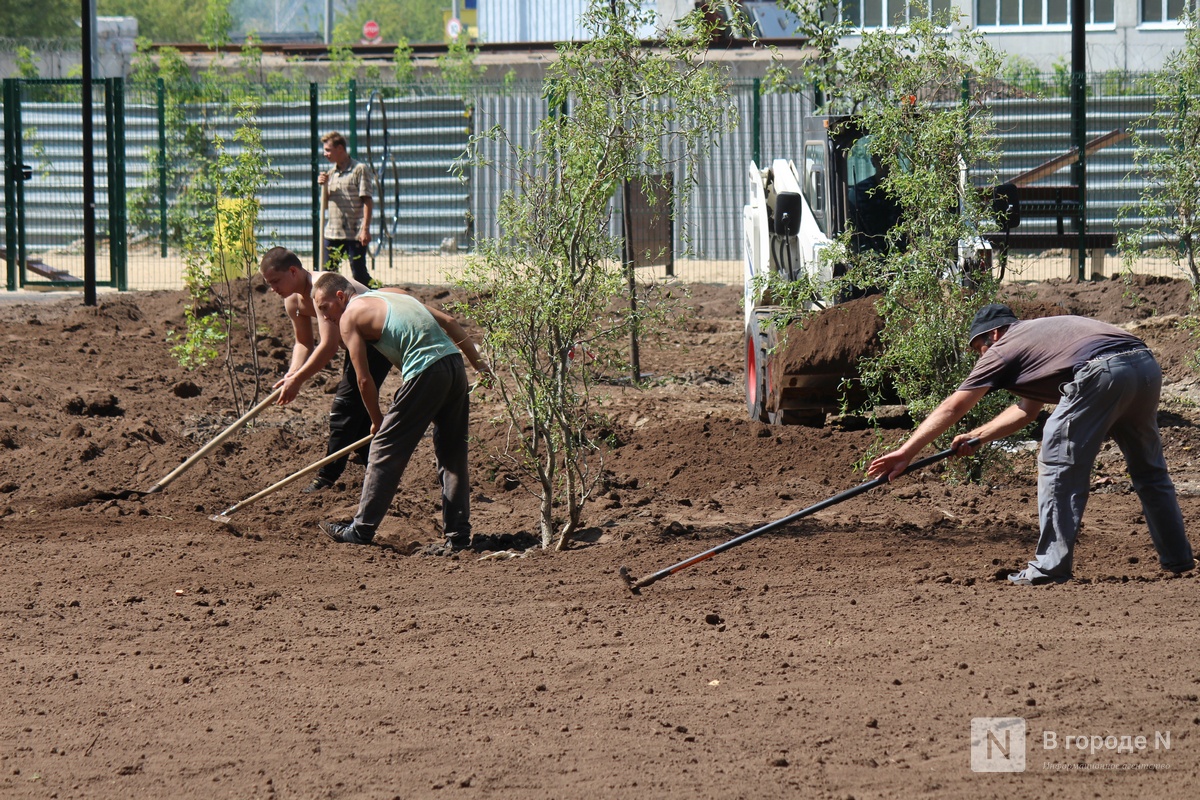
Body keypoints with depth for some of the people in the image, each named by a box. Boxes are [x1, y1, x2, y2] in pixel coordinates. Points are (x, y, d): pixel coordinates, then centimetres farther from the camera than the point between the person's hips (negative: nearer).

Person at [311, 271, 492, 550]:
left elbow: (364, 380, 3)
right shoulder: (391, 294, 25)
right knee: (453, 456, 13)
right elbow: (448, 321, 20)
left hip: (425, 374, -7)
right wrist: (480, 364, 22)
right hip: (455, 364, 7)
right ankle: (458, 535, 13)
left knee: (386, 451, 4)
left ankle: (361, 530, 9)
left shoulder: (350, 316, 4)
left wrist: (377, 420, 17)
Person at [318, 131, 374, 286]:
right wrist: (324, 186, 0)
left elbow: (367, 201, -11)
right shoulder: (331, 173, 14)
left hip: (355, 233, -7)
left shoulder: (359, 170, -6)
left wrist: (365, 229, -18)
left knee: (359, 273, -3)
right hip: (332, 232, 7)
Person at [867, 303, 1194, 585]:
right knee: (1148, 468, 20)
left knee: (1059, 465, 2)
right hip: (1147, 365, 8)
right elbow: (1026, 410, 43)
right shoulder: (1039, 333, 38)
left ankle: (1052, 566, -2)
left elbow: (952, 408, 18)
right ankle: (1177, 557, 25)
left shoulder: (1004, 348, 16)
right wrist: (977, 437, 39)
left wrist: (905, 453, 22)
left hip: (1102, 373, -8)